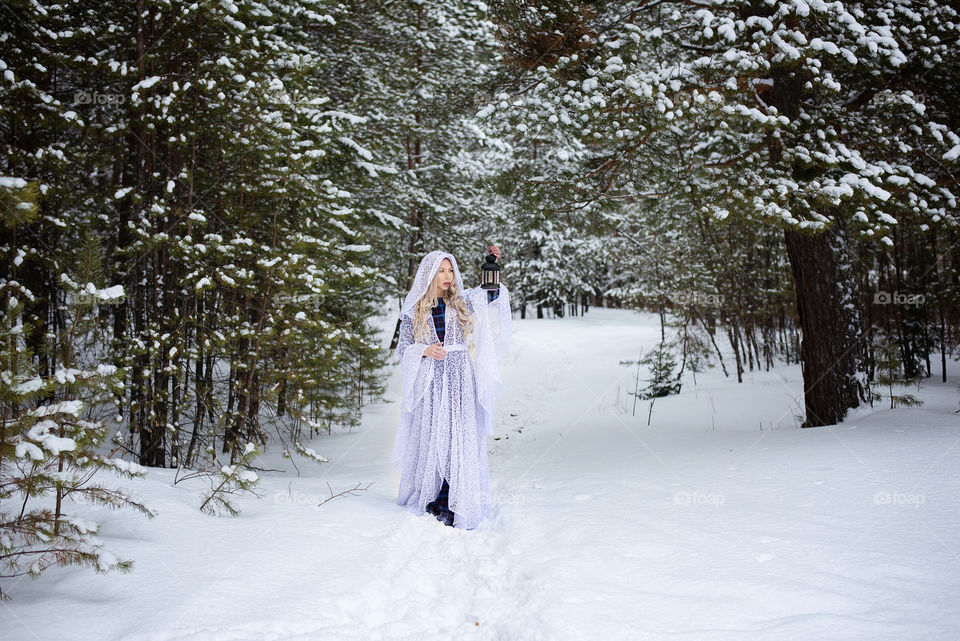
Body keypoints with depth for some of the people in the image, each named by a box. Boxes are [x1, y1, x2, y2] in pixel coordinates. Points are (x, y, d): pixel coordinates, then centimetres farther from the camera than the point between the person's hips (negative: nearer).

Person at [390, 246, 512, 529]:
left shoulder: (462, 302, 10)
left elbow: (492, 295, -3)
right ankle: (429, 501, 10)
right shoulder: (413, 309, 7)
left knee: (458, 441, -4)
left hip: (460, 383, 1)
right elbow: (403, 347, 4)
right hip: (429, 385, 0)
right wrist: (425, 350, -14)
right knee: (430, 439, 0)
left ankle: (454, 508, -2)